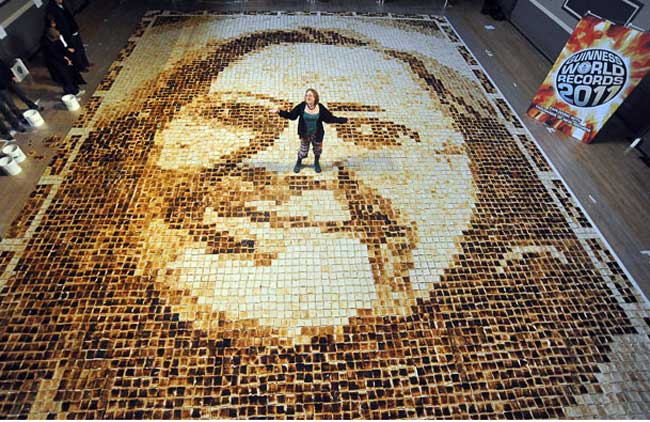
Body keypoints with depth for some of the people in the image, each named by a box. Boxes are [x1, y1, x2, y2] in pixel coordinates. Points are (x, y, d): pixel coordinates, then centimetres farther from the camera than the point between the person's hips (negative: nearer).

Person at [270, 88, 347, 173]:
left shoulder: (321, 108, -16)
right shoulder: (301, 106, -16)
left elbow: (330, 118, -8)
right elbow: (291, 115, -9)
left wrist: (343, 120, -15)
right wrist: (279, 112, -18)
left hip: (317, 134, 1)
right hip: (305, 134, -1)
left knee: (318, 150, 20)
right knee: (303, 151, 12)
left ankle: (316, 162, 53)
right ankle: (299, 163, 45)